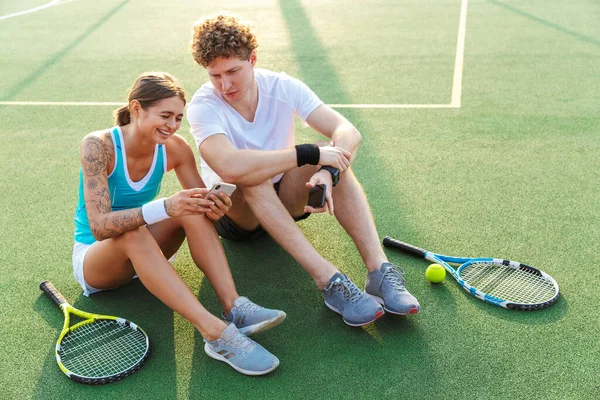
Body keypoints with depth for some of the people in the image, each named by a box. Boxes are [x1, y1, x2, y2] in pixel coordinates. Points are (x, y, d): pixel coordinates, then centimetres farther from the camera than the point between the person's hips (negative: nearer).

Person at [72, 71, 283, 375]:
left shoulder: (174, 148, -11)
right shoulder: (98, 146, -24)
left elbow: (199, 203, -5)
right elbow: (99, 226, -32)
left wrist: (213, 208, -31)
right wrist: (164, 208, -48)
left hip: (141, 256, 4)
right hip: (92, 257, -4)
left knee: (191, 208, -24)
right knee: (132, 234, -38)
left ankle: (234, 307, -33)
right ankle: (215, 333, -46)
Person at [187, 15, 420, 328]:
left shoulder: (282, 87, -11)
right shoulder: (202, 106, -21)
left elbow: (348, 132, -20)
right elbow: (229, 167, -42)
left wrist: (328, 172, -42)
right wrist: (310, 154, -40)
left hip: (284, 200, 3)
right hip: (231, 209, -3)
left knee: (335, 156, -26)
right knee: (251, 178, -37)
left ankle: (379, 270, -35)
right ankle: (328, 280, -42)